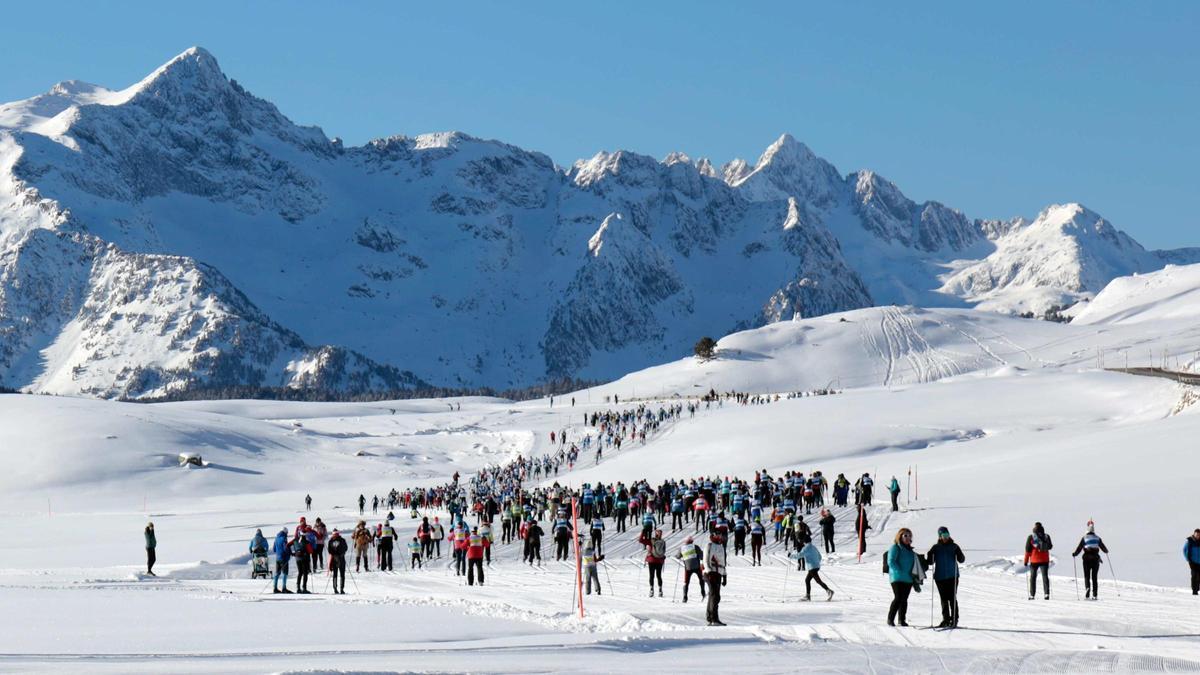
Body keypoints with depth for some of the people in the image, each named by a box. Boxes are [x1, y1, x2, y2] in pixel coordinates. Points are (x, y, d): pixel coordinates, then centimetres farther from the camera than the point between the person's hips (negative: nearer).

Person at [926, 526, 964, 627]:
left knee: (952, 598, -6)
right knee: (944, 599, 5)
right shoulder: (936, 548, 8)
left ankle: (954, 620, -4)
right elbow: (930, 562, 8)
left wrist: (959, 555, -21)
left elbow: (961, 559, -1)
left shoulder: (954, 547, 4)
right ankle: (946, 619, 10)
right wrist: (929, 557, -13)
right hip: (940, 577, 2)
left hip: (952, 577, -2)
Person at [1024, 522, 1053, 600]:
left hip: (1034, 560, -2)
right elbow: (1050, 546, 12)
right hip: (1044, 560, 2)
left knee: (1033, 577, 9)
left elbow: (1028, 550, -8)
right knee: (1045, 576, 6)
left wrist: (1026, 560, 0)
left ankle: (1032, 595, 8)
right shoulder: (1046, 537, -3)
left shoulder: (1031, 538, -10)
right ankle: (1047, 593, -6)